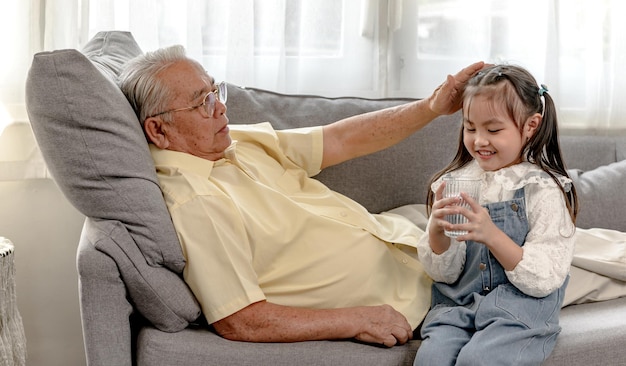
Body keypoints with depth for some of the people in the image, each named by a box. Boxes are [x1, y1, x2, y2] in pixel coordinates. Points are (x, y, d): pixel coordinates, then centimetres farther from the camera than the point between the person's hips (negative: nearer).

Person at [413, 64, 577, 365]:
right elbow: (444, 274, 5)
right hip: (457, 305, 3)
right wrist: (437, 231, -15)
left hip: (521, 310, -3)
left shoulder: (545, 190, -6)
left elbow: (546, 279, -13)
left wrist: (492, 235, -24)